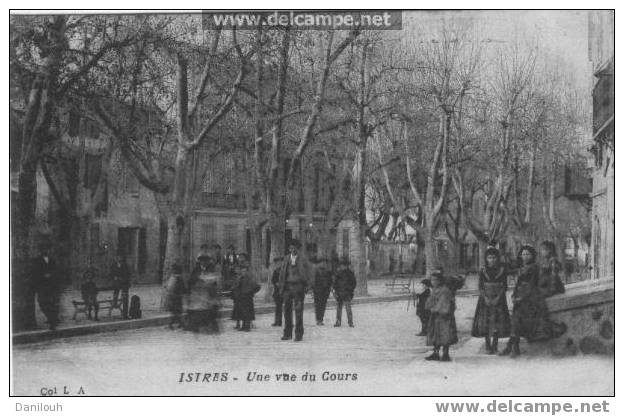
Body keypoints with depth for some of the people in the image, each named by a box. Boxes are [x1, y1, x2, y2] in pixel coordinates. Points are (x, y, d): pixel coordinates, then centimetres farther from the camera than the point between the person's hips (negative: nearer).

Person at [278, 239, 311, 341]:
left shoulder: (303, 260, 1)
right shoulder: (286, 259, 12)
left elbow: (306, 274, 1)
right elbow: (282, 272, 14)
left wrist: (306, 286, -7)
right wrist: (281, 286, 8)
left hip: (298, 286, -4)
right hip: (287, 286, 4)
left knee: (298, 310, -3)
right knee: (287, 310, 4)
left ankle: (299, 334, 1)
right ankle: (287, 333, 10)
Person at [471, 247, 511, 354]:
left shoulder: (502, 270, 2)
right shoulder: (483, 271, 6)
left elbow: (504, 287, -1)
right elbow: (480, 287, 3)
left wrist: (498, 297, -13)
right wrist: (485, 297, -12)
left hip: (498, 299, -1)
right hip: (485, 299, 1)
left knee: (497, 322, -4)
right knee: (485, 321, -4)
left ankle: (495, 345, 4)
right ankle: (488, 346, 2)